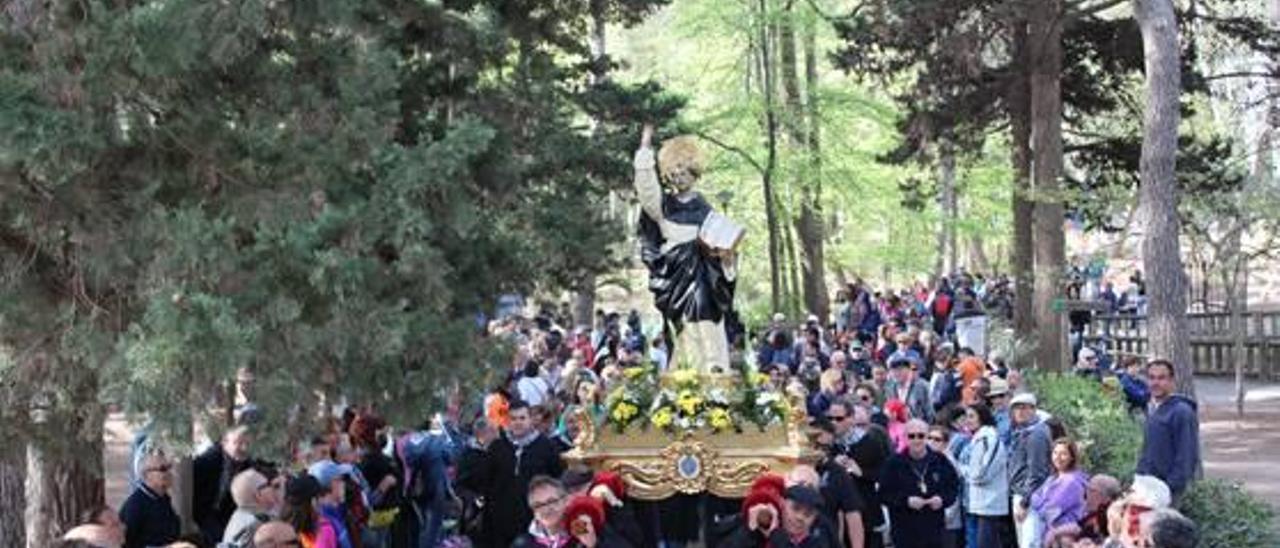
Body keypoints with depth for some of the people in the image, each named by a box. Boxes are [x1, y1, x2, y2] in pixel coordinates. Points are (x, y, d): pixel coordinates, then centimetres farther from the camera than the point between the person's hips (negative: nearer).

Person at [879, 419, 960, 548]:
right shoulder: (894, 464, -4)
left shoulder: (941, 461, 3)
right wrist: (906, 501, -19)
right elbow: (884, 493, -5)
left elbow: (954, 486, 9)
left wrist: (943, 499, -11)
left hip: (934, 531, 2)